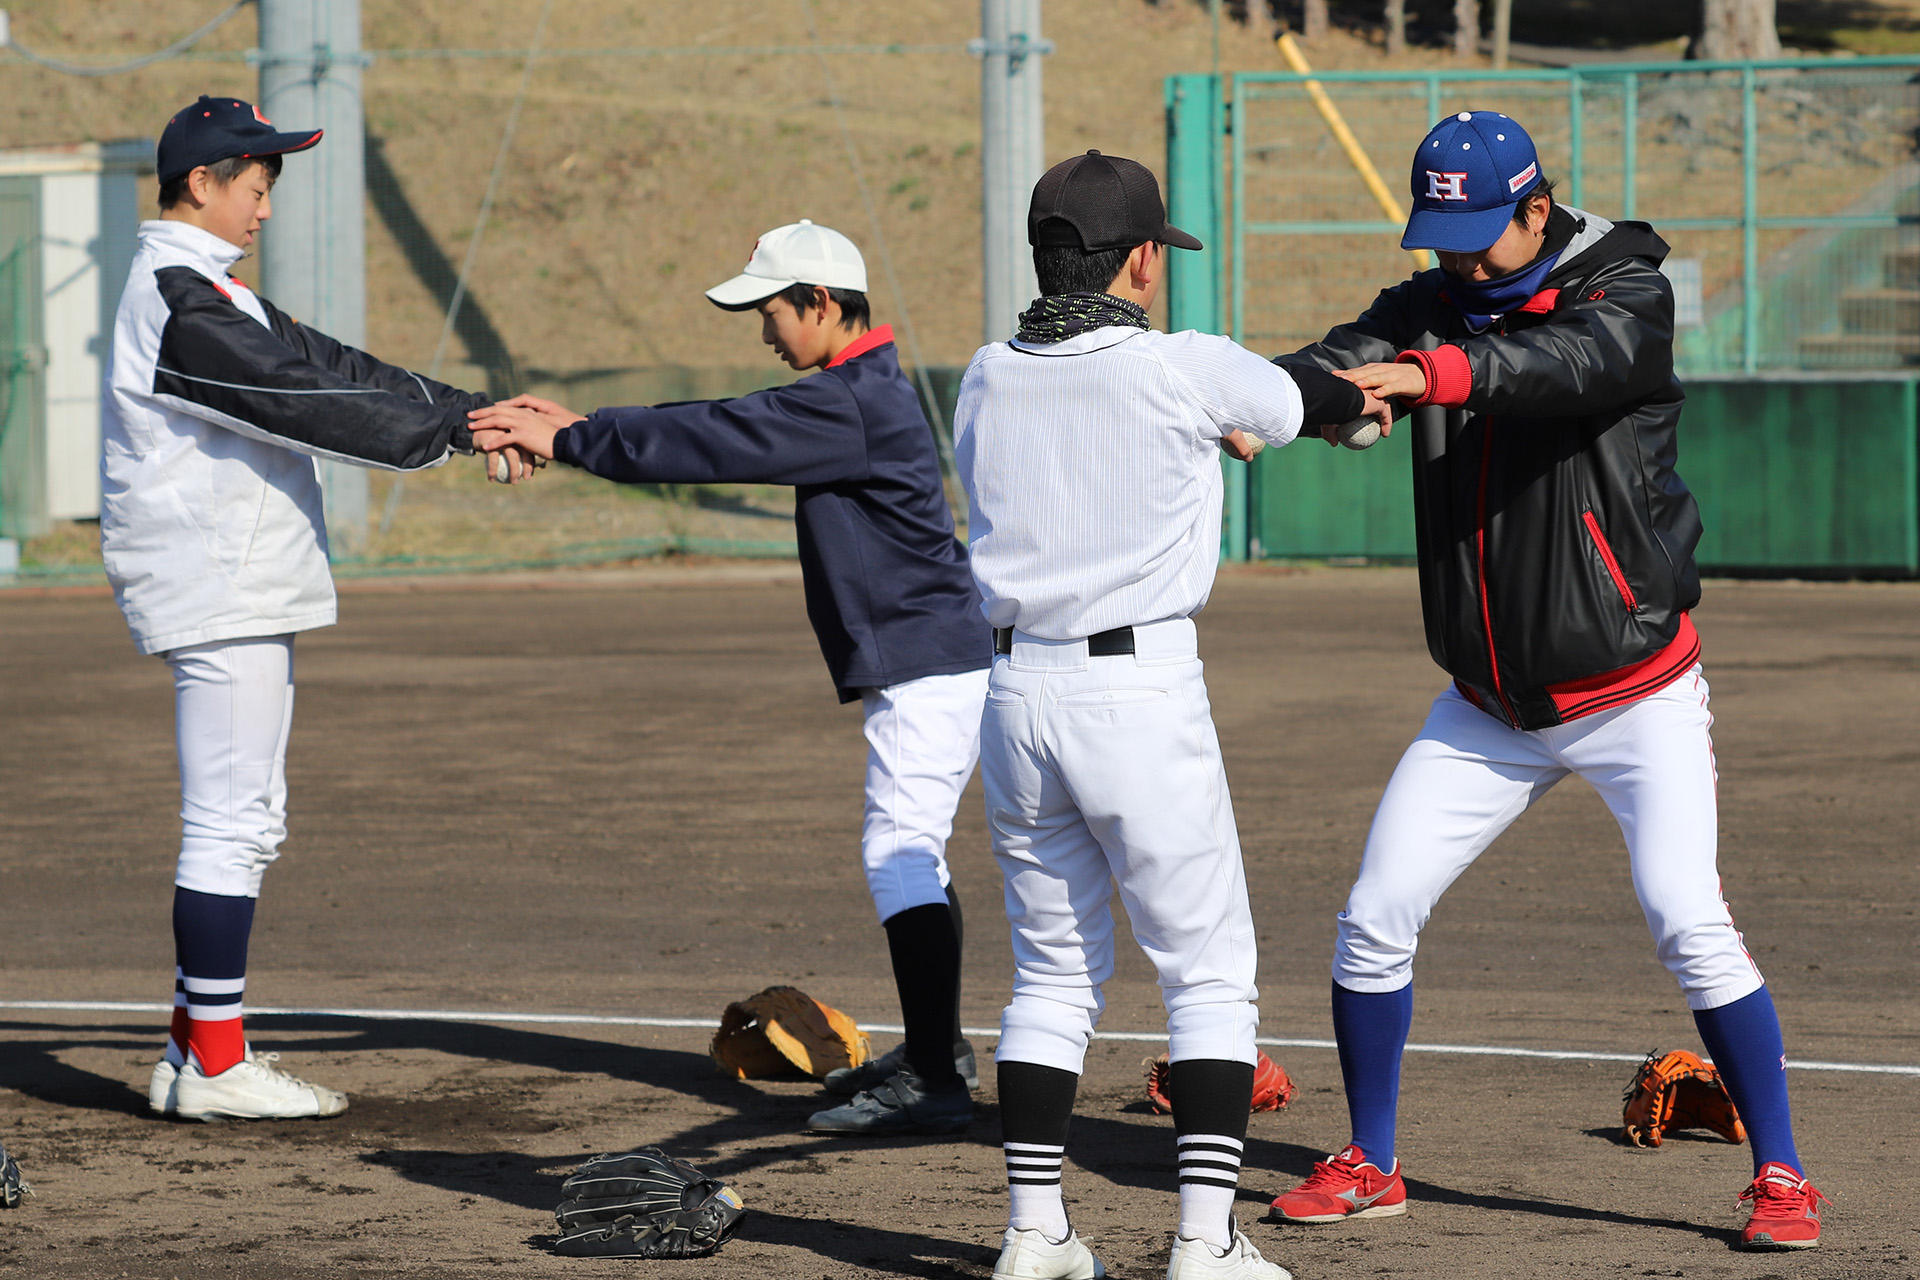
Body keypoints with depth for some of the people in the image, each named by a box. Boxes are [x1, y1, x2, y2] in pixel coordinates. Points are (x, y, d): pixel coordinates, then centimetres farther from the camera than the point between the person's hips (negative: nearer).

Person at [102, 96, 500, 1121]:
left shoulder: (205, 293, 18)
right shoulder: (180, 301, -16)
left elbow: (332, 369, 13)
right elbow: (306, 402, -21)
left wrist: (475, 412, 3)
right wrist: (453, 429, -18)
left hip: (243, 597, 11)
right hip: (220, 599, -11)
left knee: (244, 825, 14)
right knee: (228, 825, -8)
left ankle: (196, 1053, 17)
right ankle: (213, 1065, -6)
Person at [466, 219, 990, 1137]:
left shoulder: (851, 403, -18)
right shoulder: (861, 394, 15)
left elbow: (716, 443, -20)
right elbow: (726, 429, 16)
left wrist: (568, 441, -16)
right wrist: (581, 427, 10)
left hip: (928, 665, -11)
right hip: (930, 660, 11)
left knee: (899, 853, -14)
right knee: (909, 857, 21)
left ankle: (933, 1085, -19)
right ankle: (935, 1051, 33)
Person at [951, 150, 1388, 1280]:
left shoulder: (988, 381, 5)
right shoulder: (1187, 370, -8)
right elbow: (1296, 403, 11)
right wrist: (1358, 395, 35)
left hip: (1016, 693, 5)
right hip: (1141, 691, -5)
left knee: (1056, 971, 16)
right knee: (1210, 973, 4)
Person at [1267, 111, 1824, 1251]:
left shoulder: (1625, 290, -13)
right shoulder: (1428, 312, 2)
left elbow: (1580, 362, -35)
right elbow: (1337, 365, -16)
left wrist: (1437, 374, -53)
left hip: (1636, 696, -5)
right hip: (1491, 709, 5)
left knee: (1690, 923, -16)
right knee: (1375, 920, 2)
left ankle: (1782, 1174, -4)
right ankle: (1369, 1167, 19)